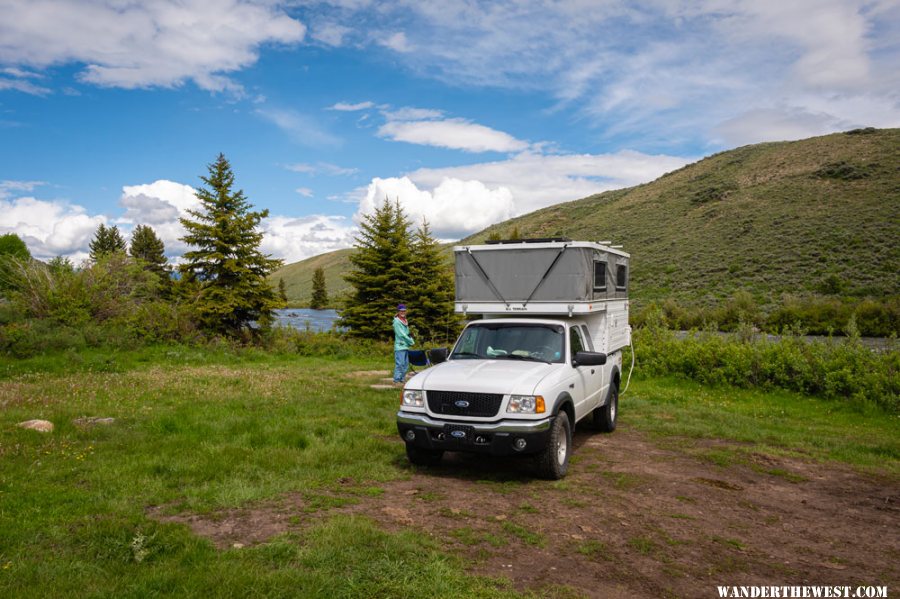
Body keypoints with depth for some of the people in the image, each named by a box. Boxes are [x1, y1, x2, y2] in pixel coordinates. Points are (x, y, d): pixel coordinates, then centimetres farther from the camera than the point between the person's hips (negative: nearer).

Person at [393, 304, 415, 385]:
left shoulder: (405, 321, 18)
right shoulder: (397, 321, -8)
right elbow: (401, 334, -14)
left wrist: (411, 341, 0)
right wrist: (411, 342, -8)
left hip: (406, 346, 9)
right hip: (400, 346, -9)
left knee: (406, 365, 11)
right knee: (399, 364, -10)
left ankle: (401, 380, 17)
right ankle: (396, 380, -6)